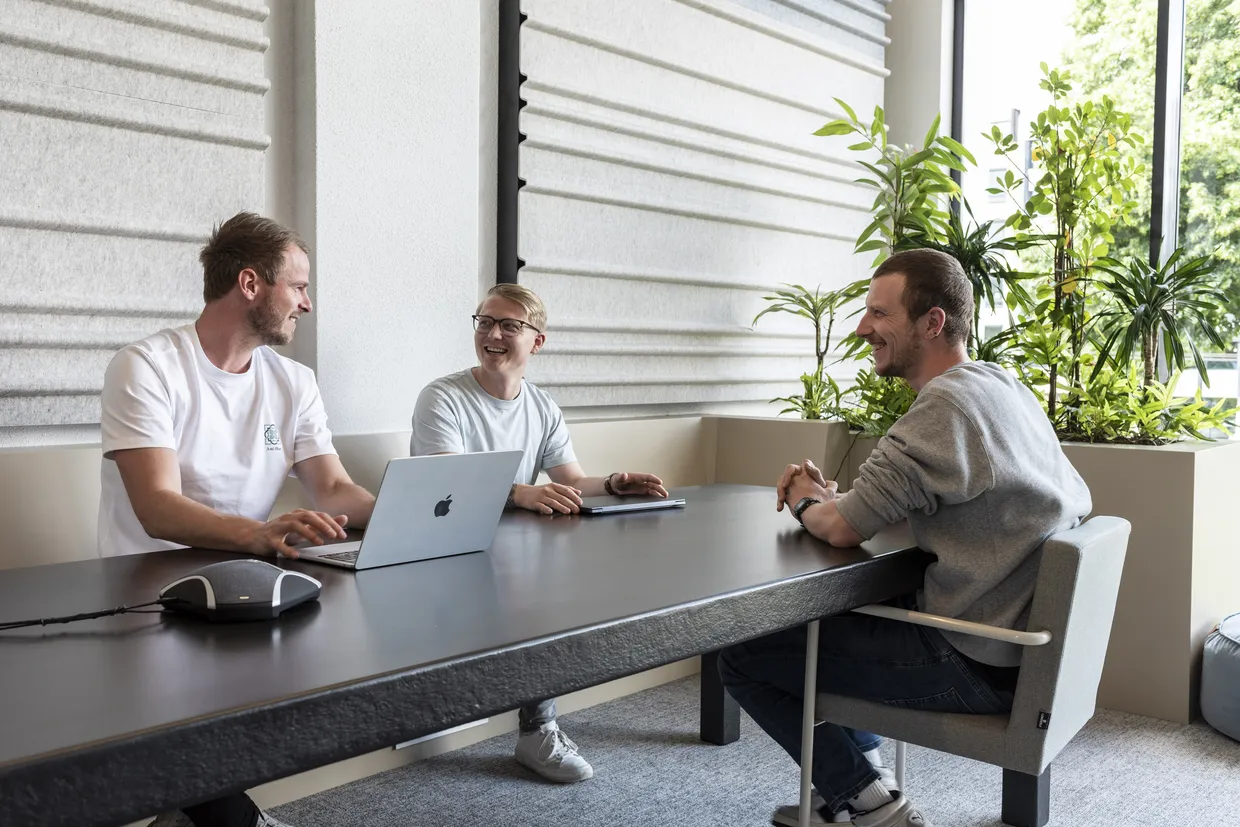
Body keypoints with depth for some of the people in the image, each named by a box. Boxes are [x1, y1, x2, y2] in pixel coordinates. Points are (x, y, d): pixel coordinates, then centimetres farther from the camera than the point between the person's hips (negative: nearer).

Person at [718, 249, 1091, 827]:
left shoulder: (945, 406, -22)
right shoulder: (1004, 386, 8)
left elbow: (842, 529, -22)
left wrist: (806, 502, 3)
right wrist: (829, 497, 5)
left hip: (979, 668, -10)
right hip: (1027, 640, 10)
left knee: (743, 657, -4)